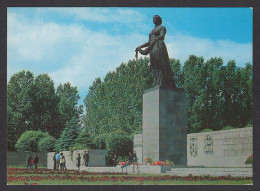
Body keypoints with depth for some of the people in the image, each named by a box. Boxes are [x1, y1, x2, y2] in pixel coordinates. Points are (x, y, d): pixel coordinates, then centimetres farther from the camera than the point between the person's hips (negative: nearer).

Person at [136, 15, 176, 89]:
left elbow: (162, 36, -13)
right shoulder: (152, 31, 30)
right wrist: (139, 47, 19)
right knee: (155, 68, -5)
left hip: (159, 46, -7)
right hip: (153, 50, 7)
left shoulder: (162, 27, 8)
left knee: (162, 67, -16)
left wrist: (155, 40, -32)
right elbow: (149, 42, 29)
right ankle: (160, 86, -12)